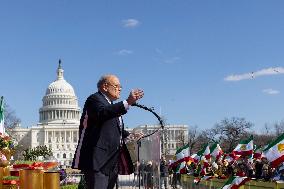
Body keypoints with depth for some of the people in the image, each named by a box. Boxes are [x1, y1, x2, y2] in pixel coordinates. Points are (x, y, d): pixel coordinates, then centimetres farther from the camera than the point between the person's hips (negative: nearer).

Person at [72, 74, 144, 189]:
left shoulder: (111, 105, 25)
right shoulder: (95, 99, -5)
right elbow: (102, 113, -28)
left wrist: (130, 136, 19)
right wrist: (128, 102, -33)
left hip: (111, 163, 10)